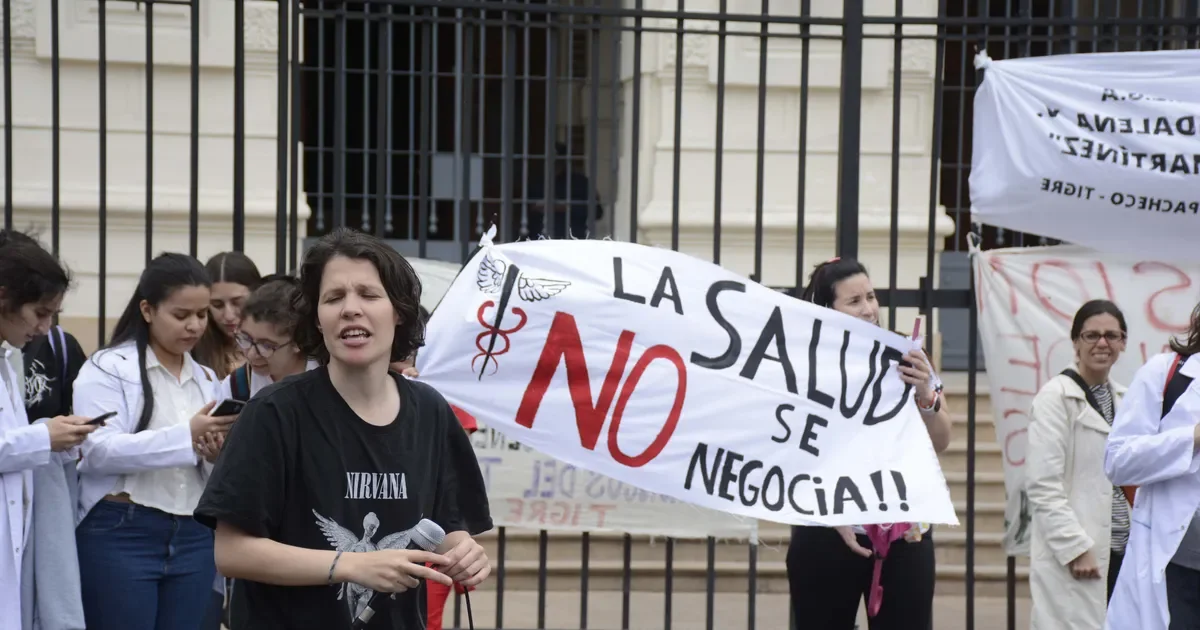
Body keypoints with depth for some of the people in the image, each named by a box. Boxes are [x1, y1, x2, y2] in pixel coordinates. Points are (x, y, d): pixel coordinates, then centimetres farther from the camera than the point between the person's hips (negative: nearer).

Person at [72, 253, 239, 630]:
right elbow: (98, 451, -17)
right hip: (121, 535, -5)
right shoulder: (108, 368, -3)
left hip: (194, 538, 6)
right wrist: (186, 436, -24)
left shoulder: (206, 378, 16)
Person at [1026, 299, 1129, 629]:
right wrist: (1076, 547, -17)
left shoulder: (1121, 398, 14)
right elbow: (1042, 484, -13)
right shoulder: (1056, 397, -7)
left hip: (1120, 551, 7)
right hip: (1074, 557, -7)